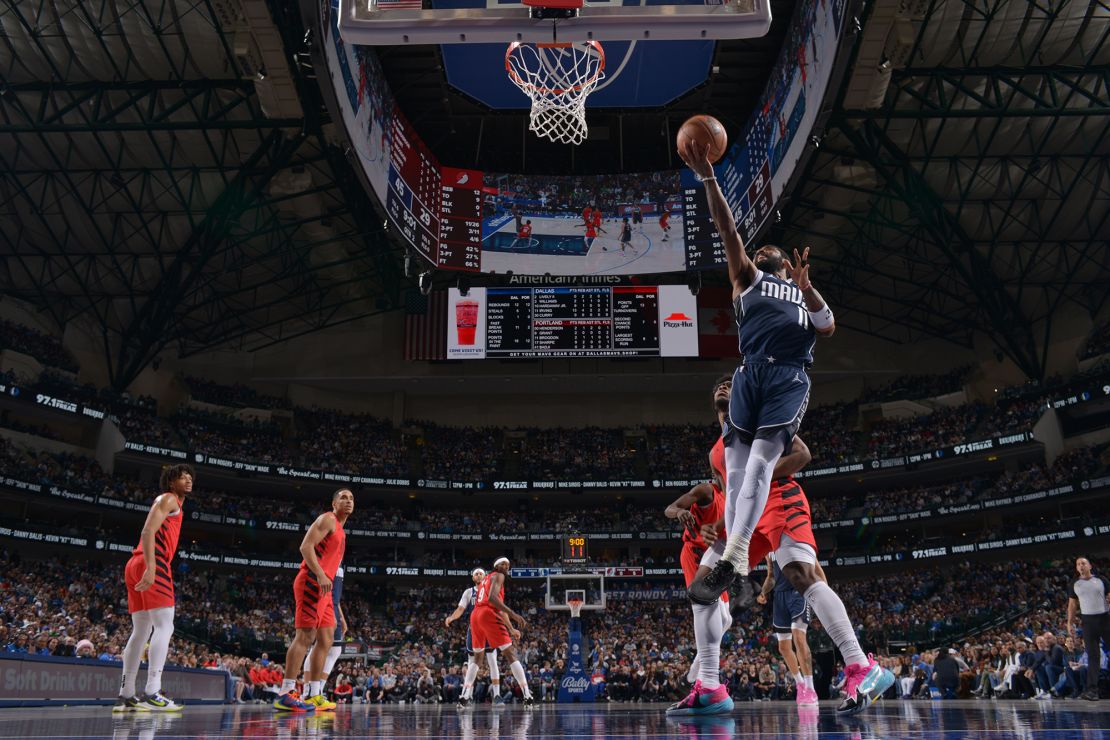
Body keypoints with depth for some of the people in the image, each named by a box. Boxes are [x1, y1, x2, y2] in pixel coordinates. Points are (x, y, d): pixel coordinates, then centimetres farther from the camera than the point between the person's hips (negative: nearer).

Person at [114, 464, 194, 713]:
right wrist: (151, 568, -25)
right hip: (152, 563, -10)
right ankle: (152, 694, -21)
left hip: (136, 566, 10)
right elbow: (148, 531, -14)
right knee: (164, 627, -13)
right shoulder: (169, 499, 0)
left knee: (141, 631, 10)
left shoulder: (174, 505, 29)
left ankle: (126, 696, 10)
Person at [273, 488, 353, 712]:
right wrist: (319, 575, -27)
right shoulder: (328, 519, -3)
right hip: (312, 582, -10)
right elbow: (306, 546, -16)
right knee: (305, 635, -15)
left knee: (326, 640, 8)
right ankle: (285, 694, -17)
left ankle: (315, 695, 10)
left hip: (323, 587, 10)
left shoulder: (340, 531, 26)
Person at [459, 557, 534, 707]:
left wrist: (511, 629, 35)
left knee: (477, 657, 21)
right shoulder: (498, 576, 4)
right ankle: (528, 697, -10)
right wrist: (513, 614, -22)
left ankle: (464, 697, 10)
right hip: (488, 615, -8)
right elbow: (492, 597, -17)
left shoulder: (485, 579, 32)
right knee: (510, 654, -4)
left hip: (475, 615, 8)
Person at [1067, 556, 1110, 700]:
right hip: (1088, 621, 1)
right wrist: (1070, 623, 4)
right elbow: (1072, 605, 11)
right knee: (1093, 655, -2)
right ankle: (1092, 689, -6)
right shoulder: (1074, 584, 8)